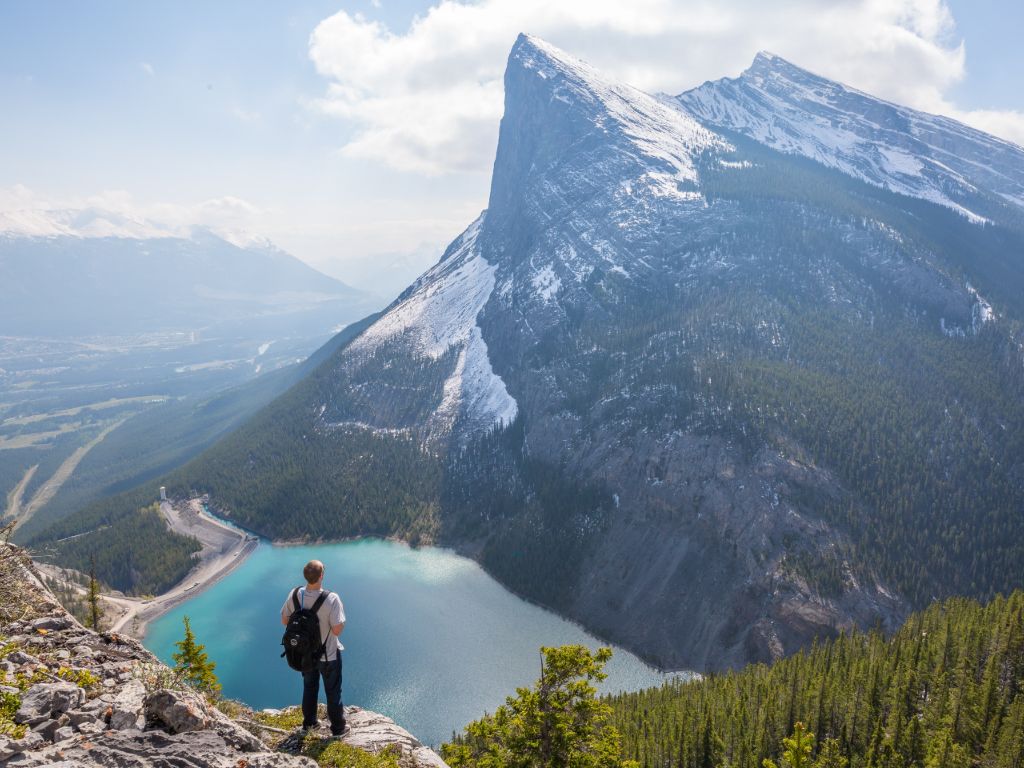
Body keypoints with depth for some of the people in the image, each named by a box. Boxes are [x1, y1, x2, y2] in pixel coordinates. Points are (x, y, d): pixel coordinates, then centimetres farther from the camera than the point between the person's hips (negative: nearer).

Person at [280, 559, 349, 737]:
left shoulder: (294, 594, -18)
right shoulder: (331, 599, -32)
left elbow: (285, 620, -4)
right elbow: (337, 630, -28)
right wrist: (342, 619, -9)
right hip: (328, 655, -4)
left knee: (309, 687, 28)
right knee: (333, 691, 17)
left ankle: (308, 722, 46)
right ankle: (338, 727, 33)